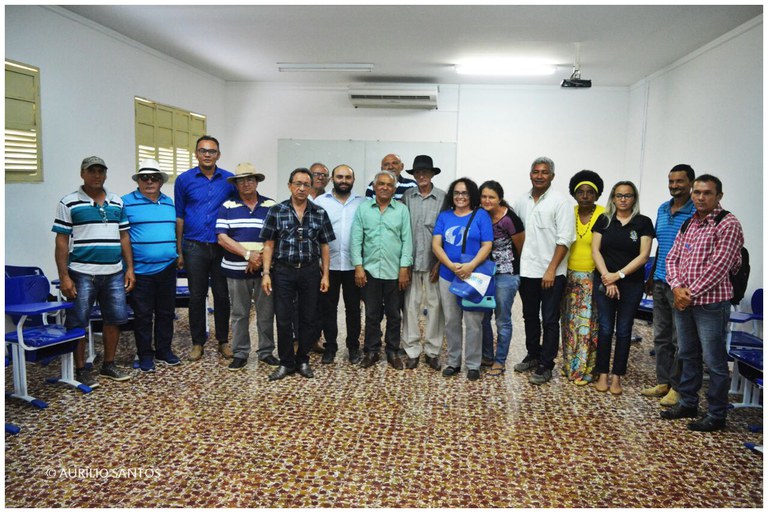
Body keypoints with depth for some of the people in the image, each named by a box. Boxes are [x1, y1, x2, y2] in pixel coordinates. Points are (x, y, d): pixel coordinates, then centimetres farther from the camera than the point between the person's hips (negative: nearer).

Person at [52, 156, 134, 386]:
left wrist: (129, 268, 7)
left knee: (115, 319, 8)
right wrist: (64, 277, -9)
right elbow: (62, 241, -4)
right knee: (78, 323, 2)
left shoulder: (117, 202, 11)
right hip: (82, 274, -4)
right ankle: (81, 369, 16)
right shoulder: (69, 203, -1)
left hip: (114, 273, 4)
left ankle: (108, 364, 23)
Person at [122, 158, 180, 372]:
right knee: (143, 315, 4)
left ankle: (164, 350, 24)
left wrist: (178, 255, 13)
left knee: (166, 312, 12)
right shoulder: (126, 202, -3)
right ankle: (145, 355, 16)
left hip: (167, 268, 4)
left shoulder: (169, 203, 12)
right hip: (141, 270, -4)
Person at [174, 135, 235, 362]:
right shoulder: (184, 179, 3)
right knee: (196, 296, 7)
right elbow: (179, 216, 6)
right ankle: (197, 342, 19)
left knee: (222, 296, 7)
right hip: (195, 247, 0)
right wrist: (179, 250, 3)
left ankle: (223, 341, 20)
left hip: (222, 247, 0)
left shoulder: (229, 180, 3)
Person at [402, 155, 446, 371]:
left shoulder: (443, 198, -2)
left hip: (433, 261, -1)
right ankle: (412, 350, 17)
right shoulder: (407, 196, 3)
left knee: (435, 305, 5)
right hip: (411, 260, 1)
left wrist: (442, 261, -4)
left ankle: (432, 351, 17)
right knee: (410, 305, 6)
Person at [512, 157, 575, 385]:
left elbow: (564, 239, -12)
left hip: (551, 273, -5)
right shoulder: (521, 201, 8)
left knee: (549, 320, 2)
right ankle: (533, 355, 33)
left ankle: (545, 366, 12)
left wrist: (551, 269, -16)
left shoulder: (560, 201, -8)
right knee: (530, 316, 17)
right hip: (527, 270, 5)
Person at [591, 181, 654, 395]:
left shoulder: (643, 222, 0)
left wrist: (619, 275, -13)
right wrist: (607, 277, -10)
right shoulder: (604, 220, 4)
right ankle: (602, 374, 13)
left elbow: (643, 256, -6)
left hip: (631, 283, -1)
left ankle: (617, 377, 14)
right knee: (605, 328, 4)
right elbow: (595, 251, 0)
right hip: (604, 281, 1)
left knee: (624, 330, 6)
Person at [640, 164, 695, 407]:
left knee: (680, 339, 3)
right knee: (661, 336, 13)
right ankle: (663, 382, 24)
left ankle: (677, 387, 15)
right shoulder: (662, 209, 11)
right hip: (660, 282, 7)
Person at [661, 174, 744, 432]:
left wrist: (692, 293, -15)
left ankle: (716, 415, 14)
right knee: (687, 355, 17)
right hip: (683, 301, 7)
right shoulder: (688, 224, 12)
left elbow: (719, 267, -17)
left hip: (711, 303, -7)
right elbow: (672, 258, 10)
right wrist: (677, 287, -6)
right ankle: (688, 403, 31)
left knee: (714, 361, 2)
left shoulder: (728, 224, -10)